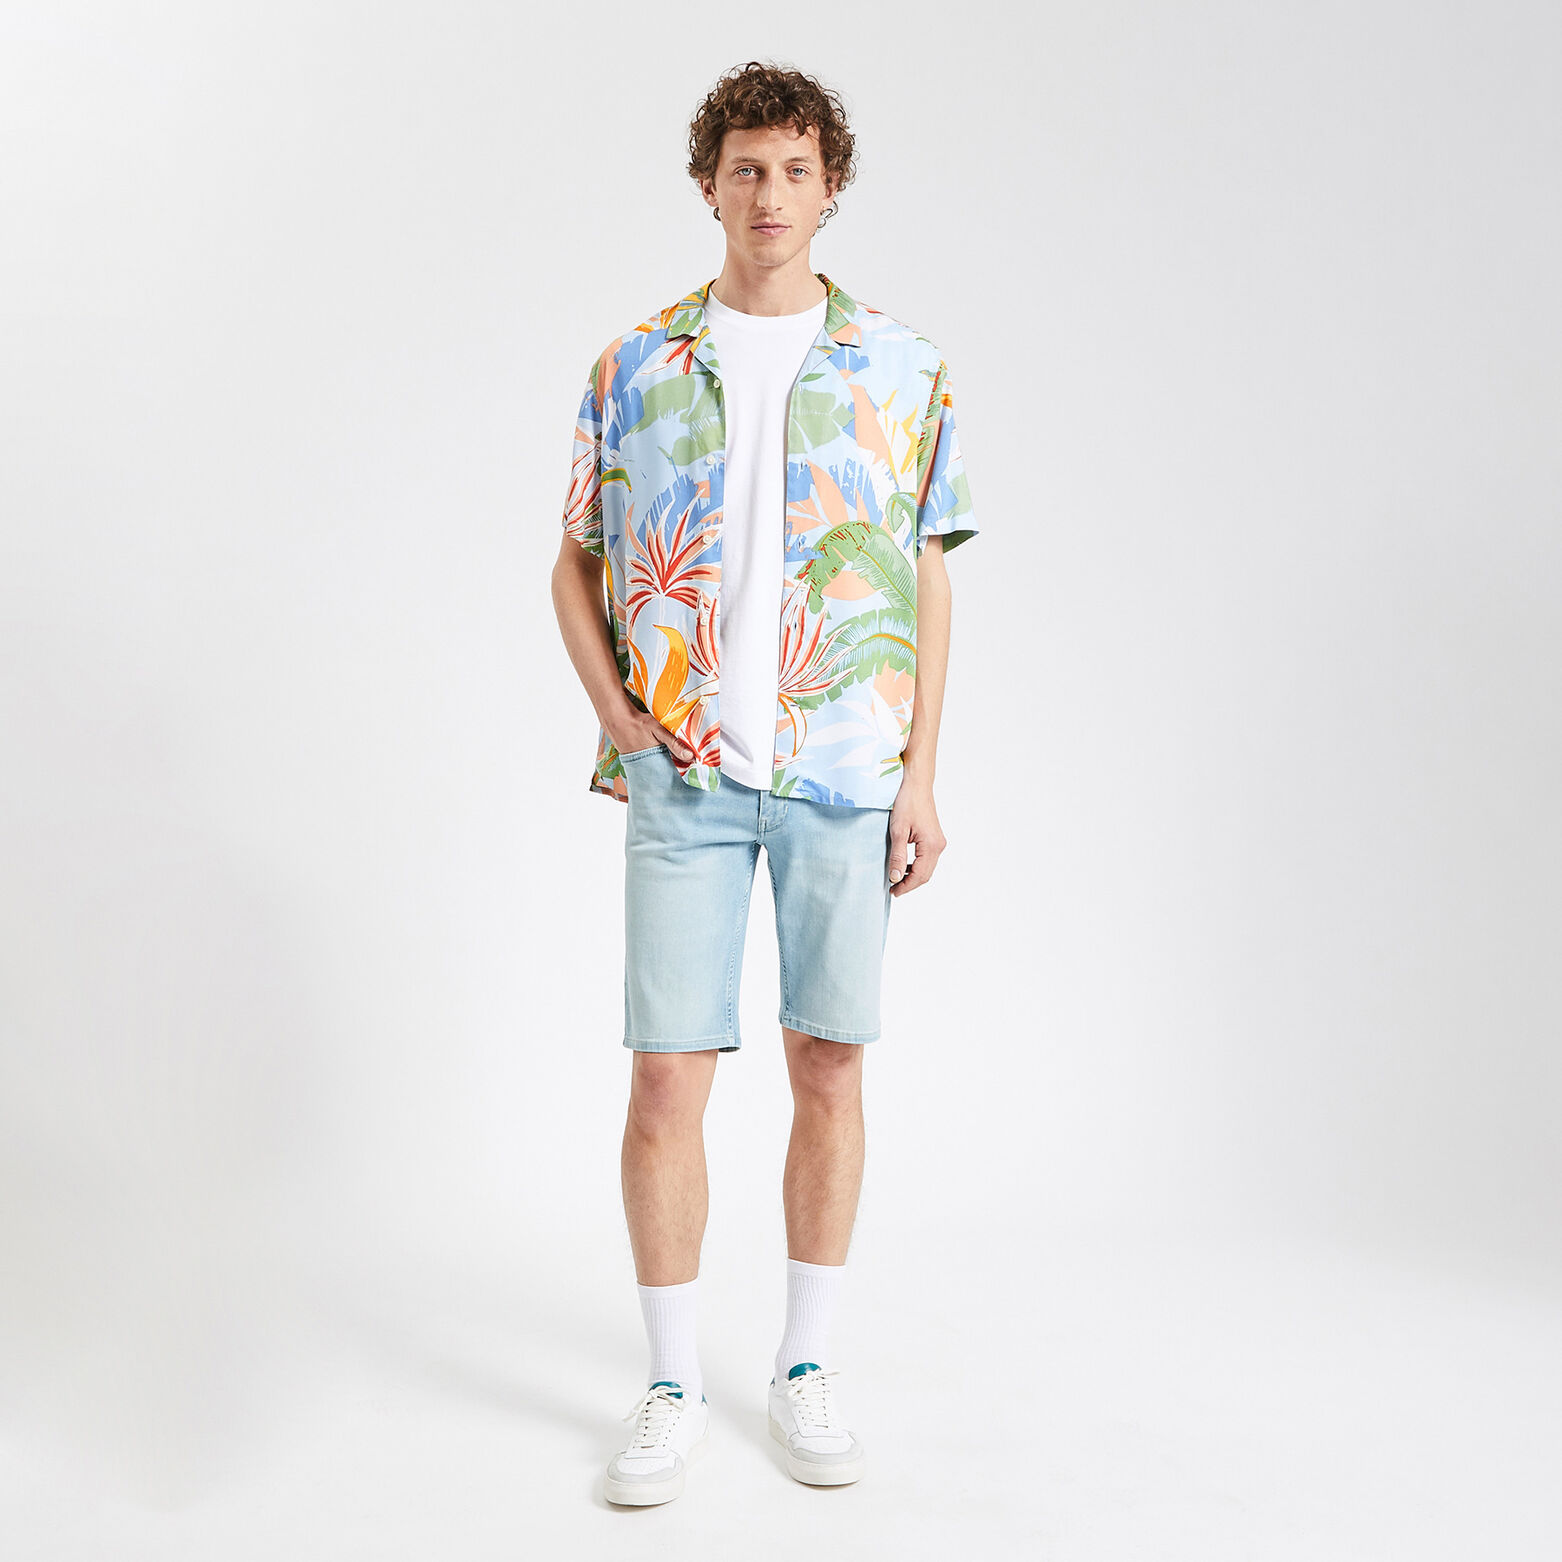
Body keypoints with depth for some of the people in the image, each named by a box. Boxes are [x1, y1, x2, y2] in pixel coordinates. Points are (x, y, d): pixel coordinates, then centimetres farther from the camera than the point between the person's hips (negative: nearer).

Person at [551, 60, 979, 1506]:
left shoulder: (902, 369, 6)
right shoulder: (637, 367, 7)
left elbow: (928, 579, 7)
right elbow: (577, 562, 12)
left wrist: (922, 775, 1)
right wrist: (615, 708, -3)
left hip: (847, 774, 0)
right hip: (685, 775, 0)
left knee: (829, 1065, 7)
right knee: (666, 1075, -1)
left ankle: (809, 1369, 23)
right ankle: (674, 1389, 15)